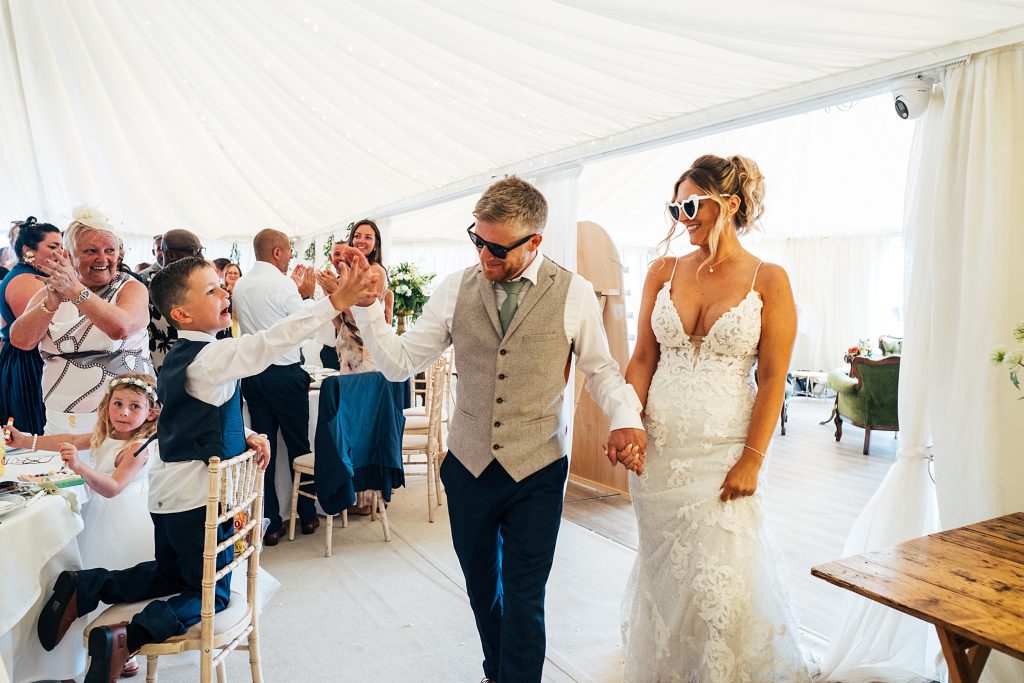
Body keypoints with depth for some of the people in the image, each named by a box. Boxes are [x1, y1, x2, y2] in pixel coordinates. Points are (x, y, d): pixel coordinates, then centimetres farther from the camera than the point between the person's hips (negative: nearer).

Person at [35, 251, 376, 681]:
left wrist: (245, 436, 2)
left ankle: (85, 587, 13)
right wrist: (336, 301, -42)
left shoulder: (180, 356, 8)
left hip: (168, 494, 9)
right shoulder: (211, 356, -21)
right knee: (211, 594, 7)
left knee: (170, 575, 29)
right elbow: (270, 342, -35)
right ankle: (129, 637, -12)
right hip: (199, 498, -9)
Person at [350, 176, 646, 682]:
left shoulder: (574, 295, -8)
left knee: (523, 601, 6)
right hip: (468, 467, 3)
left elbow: (600, 369, 2)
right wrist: (365, 305, -14)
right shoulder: (456, 290, -3)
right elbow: (400, 362, -3)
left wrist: (626, 418, -15)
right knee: (481, 588, 22)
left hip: (537, 472, -3)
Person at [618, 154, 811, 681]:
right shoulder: (664, 271, 5)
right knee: (661, 574, 14)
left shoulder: (768, 280, -4)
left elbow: (772, 379, -6)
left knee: (720, 577, 2)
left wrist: (751, 461, -12)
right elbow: (643, 359, 5)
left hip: (722, 450, -3)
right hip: (658, 447, 3)